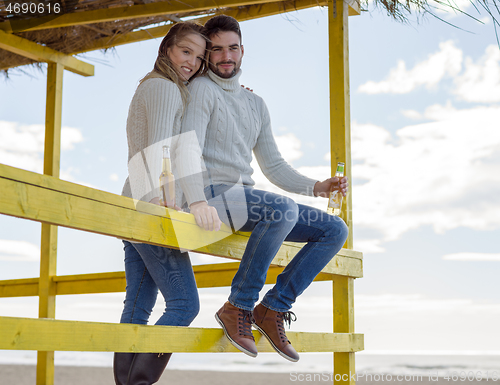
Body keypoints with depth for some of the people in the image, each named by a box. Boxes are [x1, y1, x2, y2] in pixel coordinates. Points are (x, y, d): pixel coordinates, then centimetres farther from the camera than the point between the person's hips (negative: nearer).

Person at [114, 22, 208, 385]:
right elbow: (159, 146, -18)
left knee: (138, 306, 6)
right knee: (185, 303, -9)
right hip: (152, 212, -10)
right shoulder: (165, 87, -6)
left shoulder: (152, 87, 25)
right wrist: (162, 196, -27)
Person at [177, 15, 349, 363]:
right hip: (214, 194, -8)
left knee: (335, 229, -2)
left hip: (244, 199, 8)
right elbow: (189, 148, -15)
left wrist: (316, 187, 1)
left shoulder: (256, 105, 22)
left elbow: (274, 166, 18)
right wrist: (198, 202, -32)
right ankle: (238, 306, -22)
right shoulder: (203, 89, 0)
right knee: (283, 209, -36)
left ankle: (273, 308, -5)